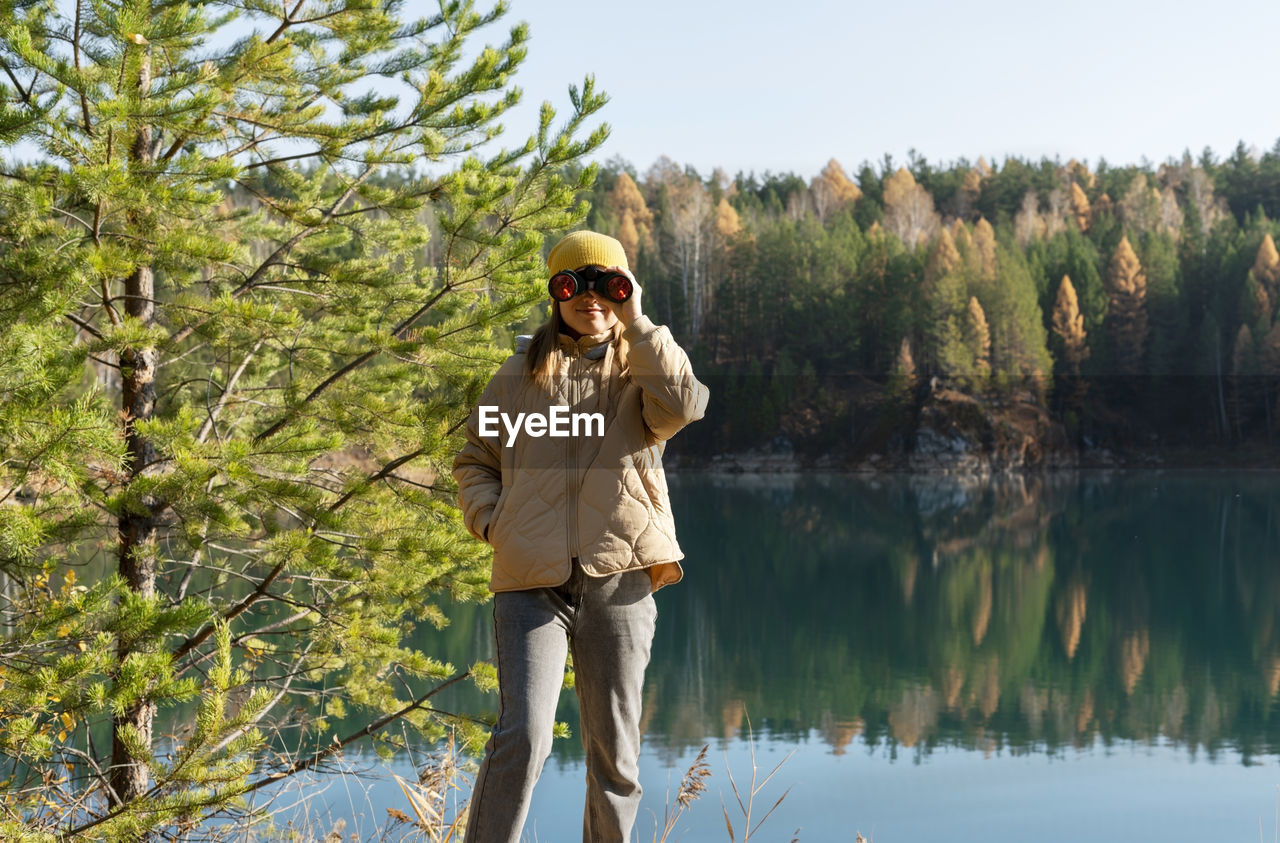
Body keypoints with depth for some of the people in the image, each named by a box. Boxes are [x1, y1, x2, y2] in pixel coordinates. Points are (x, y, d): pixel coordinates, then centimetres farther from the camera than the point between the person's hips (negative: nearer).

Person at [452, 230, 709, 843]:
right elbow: (473, 460, 20)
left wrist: (634, 321, -8)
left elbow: (681, 406, -12)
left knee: (614, 747, 7)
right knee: (523, 736, -16)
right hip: (531, 581, -1)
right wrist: (493, 521, 1)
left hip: (619, 579, 1)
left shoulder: (640, 374, 12)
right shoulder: (521, 374, 13)